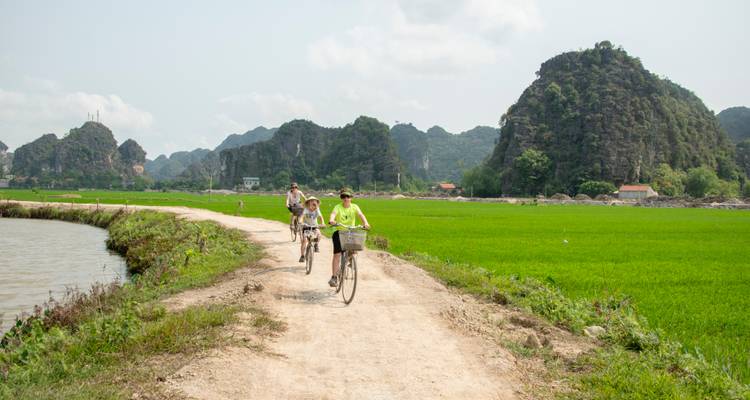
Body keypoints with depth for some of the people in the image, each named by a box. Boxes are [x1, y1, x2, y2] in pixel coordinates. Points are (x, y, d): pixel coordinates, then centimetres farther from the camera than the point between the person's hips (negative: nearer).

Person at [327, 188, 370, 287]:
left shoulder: (354, 207, 0)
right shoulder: (338, 207, -6)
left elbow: (360, 214, -18)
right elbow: (333, 213, -26)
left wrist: (365, 223, -38)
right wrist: (331, 220, -50)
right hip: (339, 232, -2)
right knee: (337, 254, -9)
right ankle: (334, 277, -4)